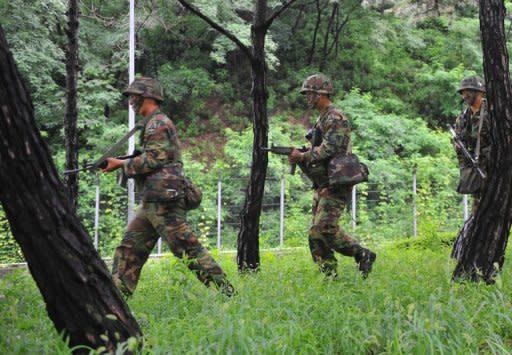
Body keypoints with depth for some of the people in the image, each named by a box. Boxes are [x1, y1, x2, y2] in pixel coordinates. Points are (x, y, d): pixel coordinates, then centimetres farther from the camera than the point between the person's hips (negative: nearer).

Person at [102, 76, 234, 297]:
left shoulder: (158, 124, -10)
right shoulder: (151, 124, 21)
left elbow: (153, 159, -18)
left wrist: (121, 164, -9)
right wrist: (123, 164, 13)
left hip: (164, 202, -10)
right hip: (151, 202, 10)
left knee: (188, 248, -10)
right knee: (130, 247, 9)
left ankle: (224, 291, -6)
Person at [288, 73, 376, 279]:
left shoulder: (335, 118, -10)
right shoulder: (321, 120, 21)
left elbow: (329, 149, -22)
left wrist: (303, 156, -14)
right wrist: (298, 158, 6)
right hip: (322, 185, 10)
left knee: (324, 228, -18)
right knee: (316, 235, 4)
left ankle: (363, 255, -5)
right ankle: (330, 276, 6)